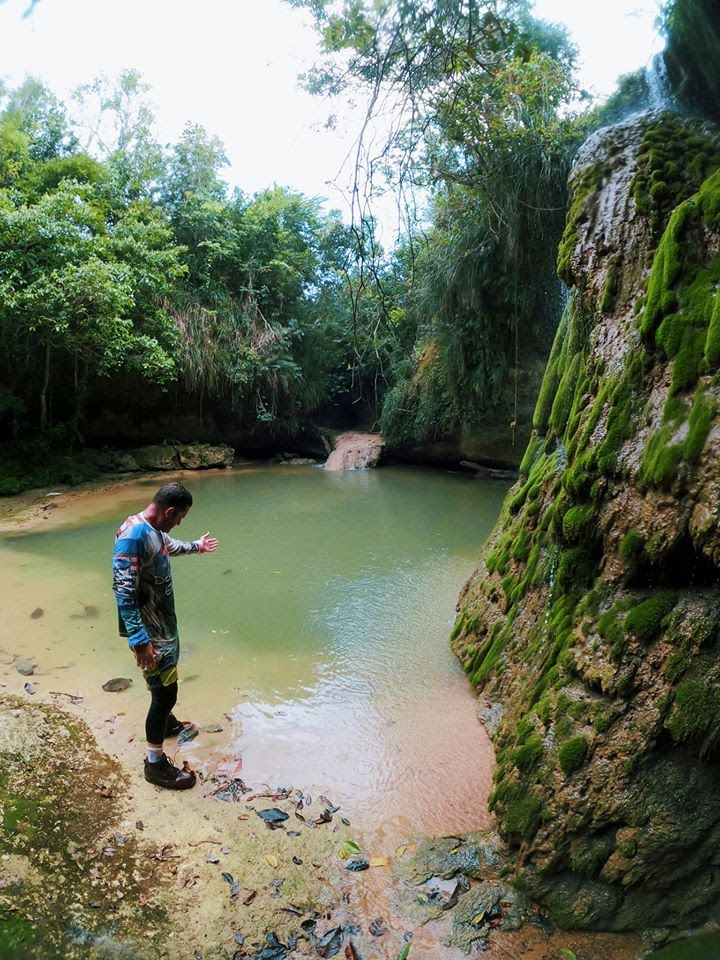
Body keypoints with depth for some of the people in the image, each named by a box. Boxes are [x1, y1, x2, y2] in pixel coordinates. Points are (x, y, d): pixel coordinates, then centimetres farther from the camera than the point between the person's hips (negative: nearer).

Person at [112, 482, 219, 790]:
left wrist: (196, 546, 47)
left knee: (164, 685, 27)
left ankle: (166, 722, 50)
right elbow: (124, 592, -30)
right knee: (165, 691, -3)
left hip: (164, 623, 10)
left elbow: (168, 546, 28)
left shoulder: (152, 529, 3)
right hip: (150, 631, -10)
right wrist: (140, 640, -32)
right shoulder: (133, 536, -28)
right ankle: (155, 763, 11)